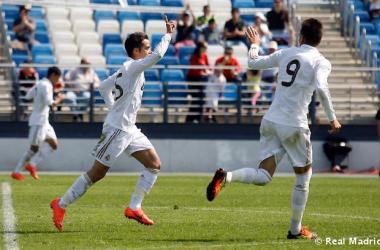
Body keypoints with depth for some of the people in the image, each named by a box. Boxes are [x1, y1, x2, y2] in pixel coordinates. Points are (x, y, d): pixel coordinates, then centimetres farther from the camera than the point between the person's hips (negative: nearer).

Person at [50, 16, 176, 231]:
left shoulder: (126, 69, 13)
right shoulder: (133, 67, -15)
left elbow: (103, 87, 23)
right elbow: (157, 55, -30)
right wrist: (168, 34, -18)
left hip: (129, 129, 10)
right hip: (117, 129, -10)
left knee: (154, 164, 2)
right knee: (97, 173, -4)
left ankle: (134, 208, 3)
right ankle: (61, 205, 8)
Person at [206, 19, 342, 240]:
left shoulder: (286, 54, 12)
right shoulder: (321, 62, -3)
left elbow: (253, 63, 21)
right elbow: (321, 87, -21)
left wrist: (254, 45, 40)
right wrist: (332, 118, -16)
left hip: (271, 121, 4)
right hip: (294, 126, -4)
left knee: (263, 176, 2)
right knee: (304, 176, 15)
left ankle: (226, 177, -25)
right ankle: (296, 230, 18)